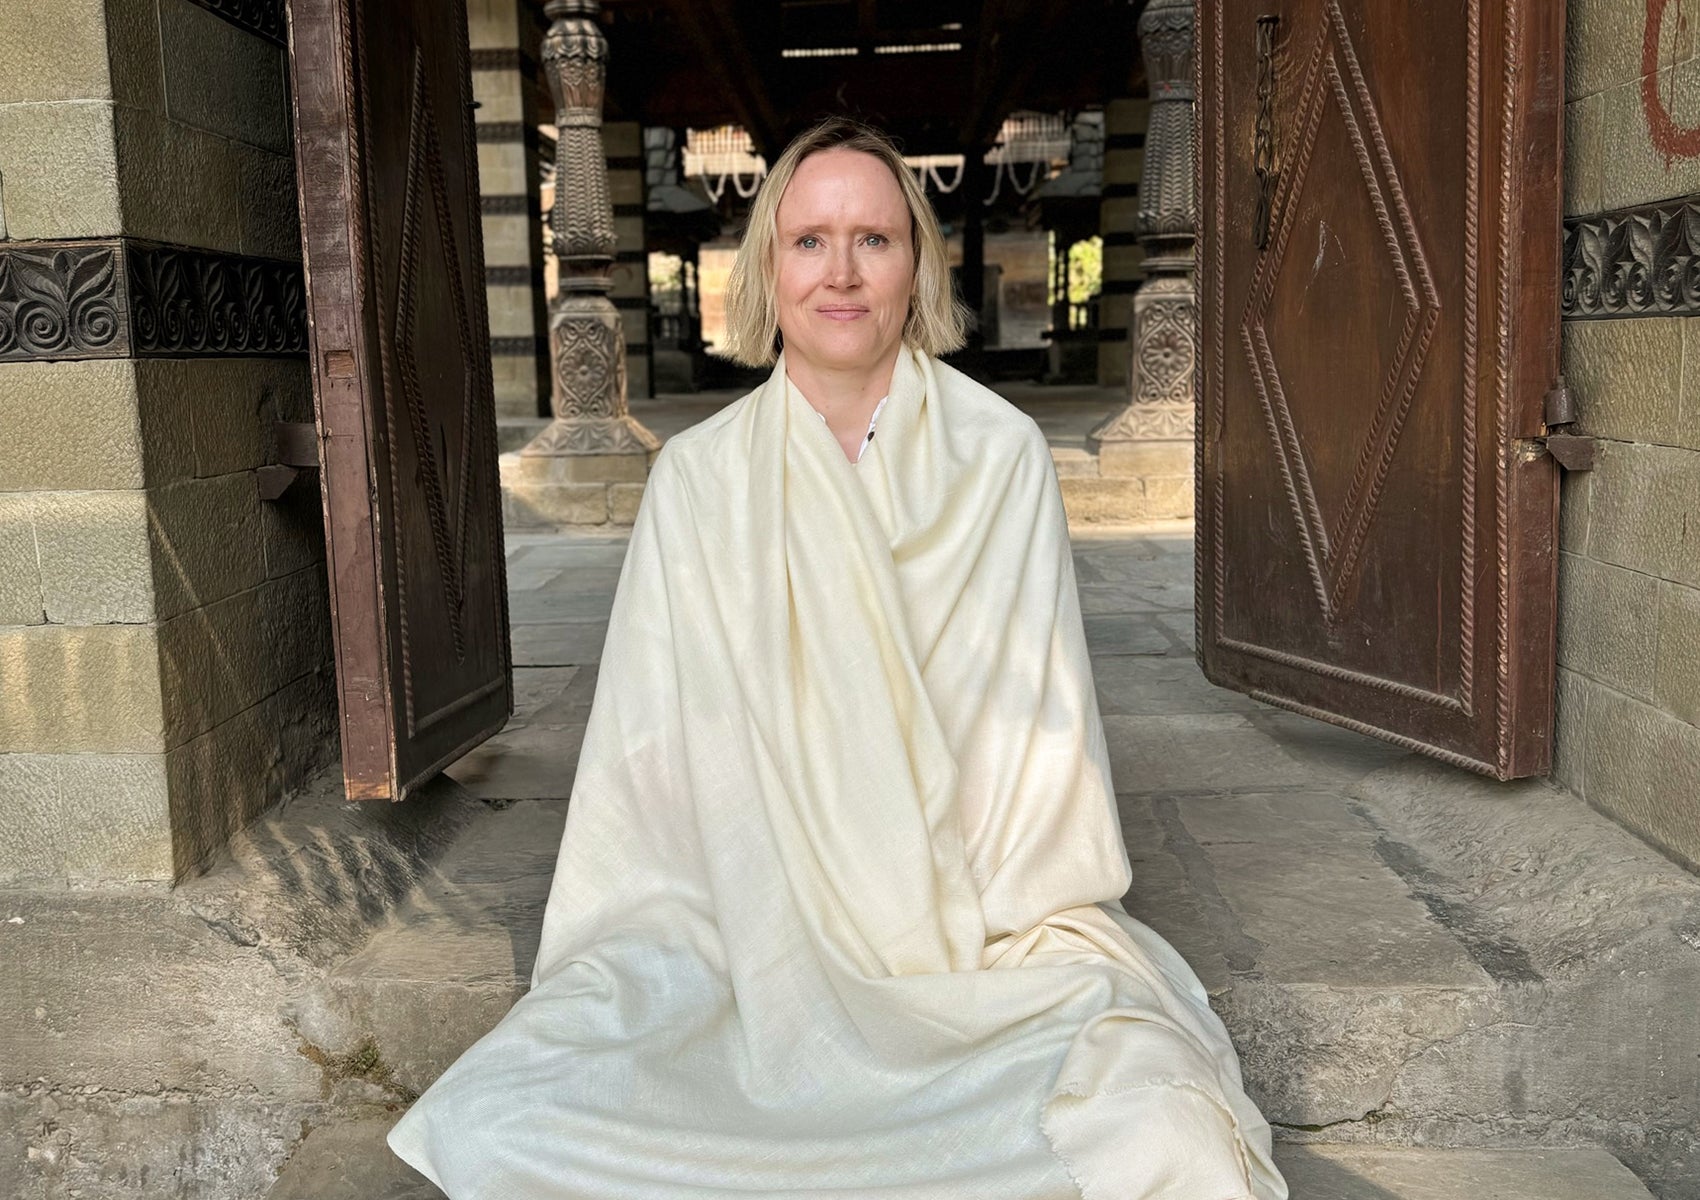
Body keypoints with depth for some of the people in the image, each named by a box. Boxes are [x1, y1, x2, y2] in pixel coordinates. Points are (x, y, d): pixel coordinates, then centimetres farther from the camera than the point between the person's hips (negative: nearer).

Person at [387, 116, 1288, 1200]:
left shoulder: (1001, 458, 1)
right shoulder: (701, 477, 3)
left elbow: (1042, 716, 1)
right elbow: (658, 741, 3)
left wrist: (981, 918, -9)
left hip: (991, 930, 0)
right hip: (754, 929, 1)